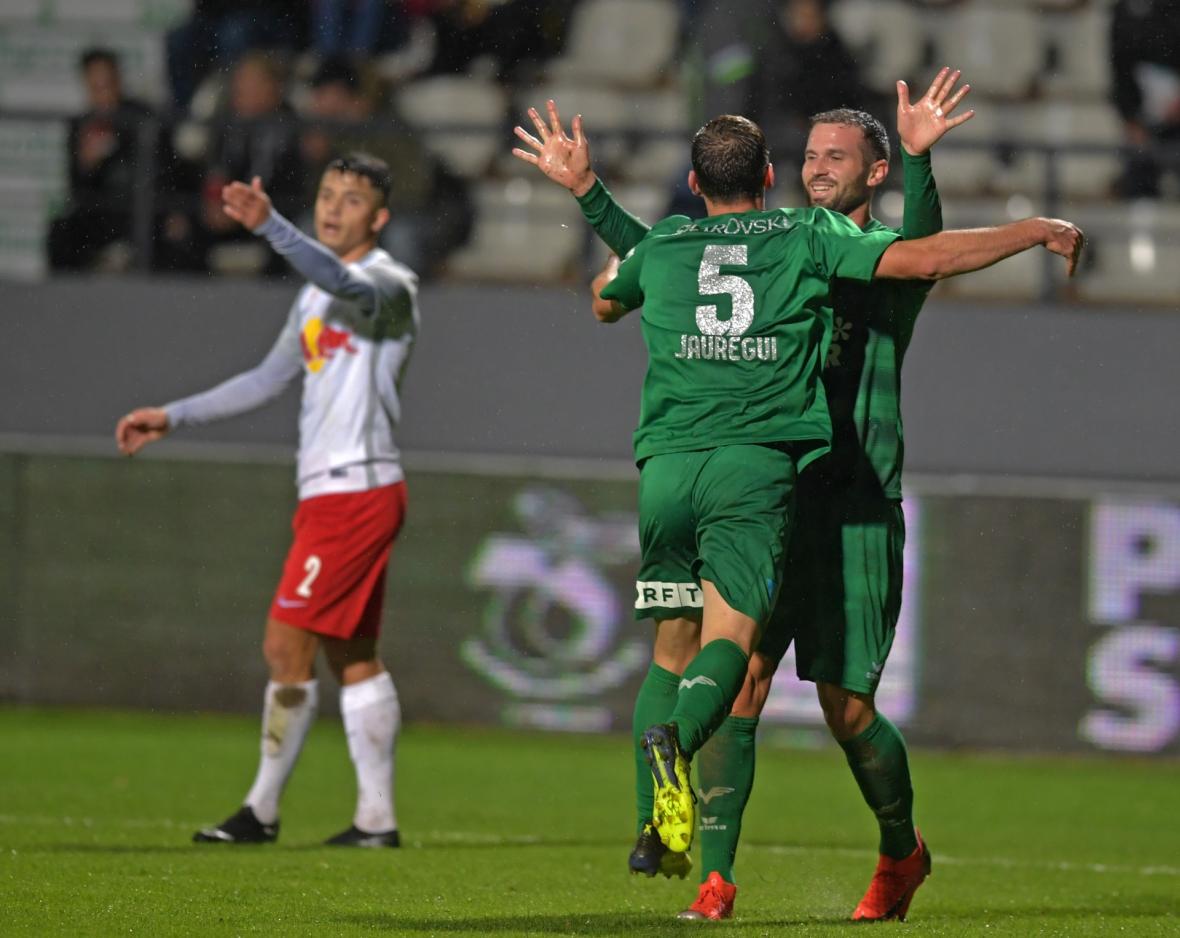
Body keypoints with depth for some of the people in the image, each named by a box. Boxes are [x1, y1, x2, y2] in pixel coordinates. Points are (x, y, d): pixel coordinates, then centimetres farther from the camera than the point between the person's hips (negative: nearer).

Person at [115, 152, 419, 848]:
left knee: (288, 645, -8)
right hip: (331, 495, 9)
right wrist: (172, 418, 24)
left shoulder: (389, 286, -9)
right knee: (352, 655, 8)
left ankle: (263, 809, -1)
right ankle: (376, 816, 8)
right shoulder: (317, 294, 19)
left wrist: (269, 226, -48)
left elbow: (342, 281, -34)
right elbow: (269, 380, 27)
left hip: (355, 494, -9)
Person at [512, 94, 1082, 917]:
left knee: (673, 644, 13)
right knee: (731, 636, -11)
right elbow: (923, 257, 3)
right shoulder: (810, 236, 8)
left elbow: (604, 302, 37)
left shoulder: (660, 244, 16)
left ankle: (653, 828, 6)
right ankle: (673, 743, -43)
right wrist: (1034, 231, 14)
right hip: (757, 462, -3)